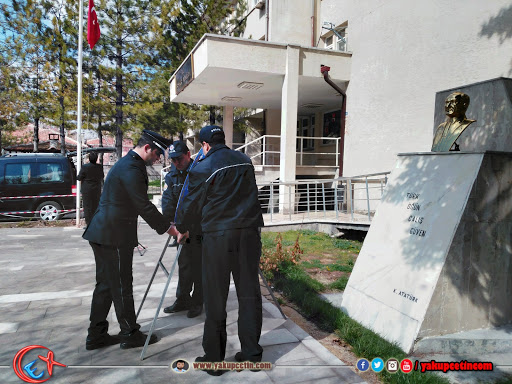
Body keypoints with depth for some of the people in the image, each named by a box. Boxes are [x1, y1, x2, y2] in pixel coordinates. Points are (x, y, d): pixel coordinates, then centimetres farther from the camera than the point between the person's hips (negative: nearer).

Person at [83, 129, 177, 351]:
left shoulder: (127, 163, 17)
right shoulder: (131, 168, -17)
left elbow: (139, 204, 20)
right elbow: (143, 206, -19)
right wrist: (167, 228, -11)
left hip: (102, 233, 10)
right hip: (114, 235, -10)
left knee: (105, 285, 15)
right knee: (121, 286, 1)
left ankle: (96, 335, 24)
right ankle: (130, 335, 14)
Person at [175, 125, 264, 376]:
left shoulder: (203, 168, -4)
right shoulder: (245, 161, 11)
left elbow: (192, 204, 3)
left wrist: (181, 228, 22)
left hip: (218, 236, -4)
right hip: (249, 232, 5)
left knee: (215, 298, 5)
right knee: (249, 292, 11)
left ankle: (214, 358, 14)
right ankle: (251, 352, 20)